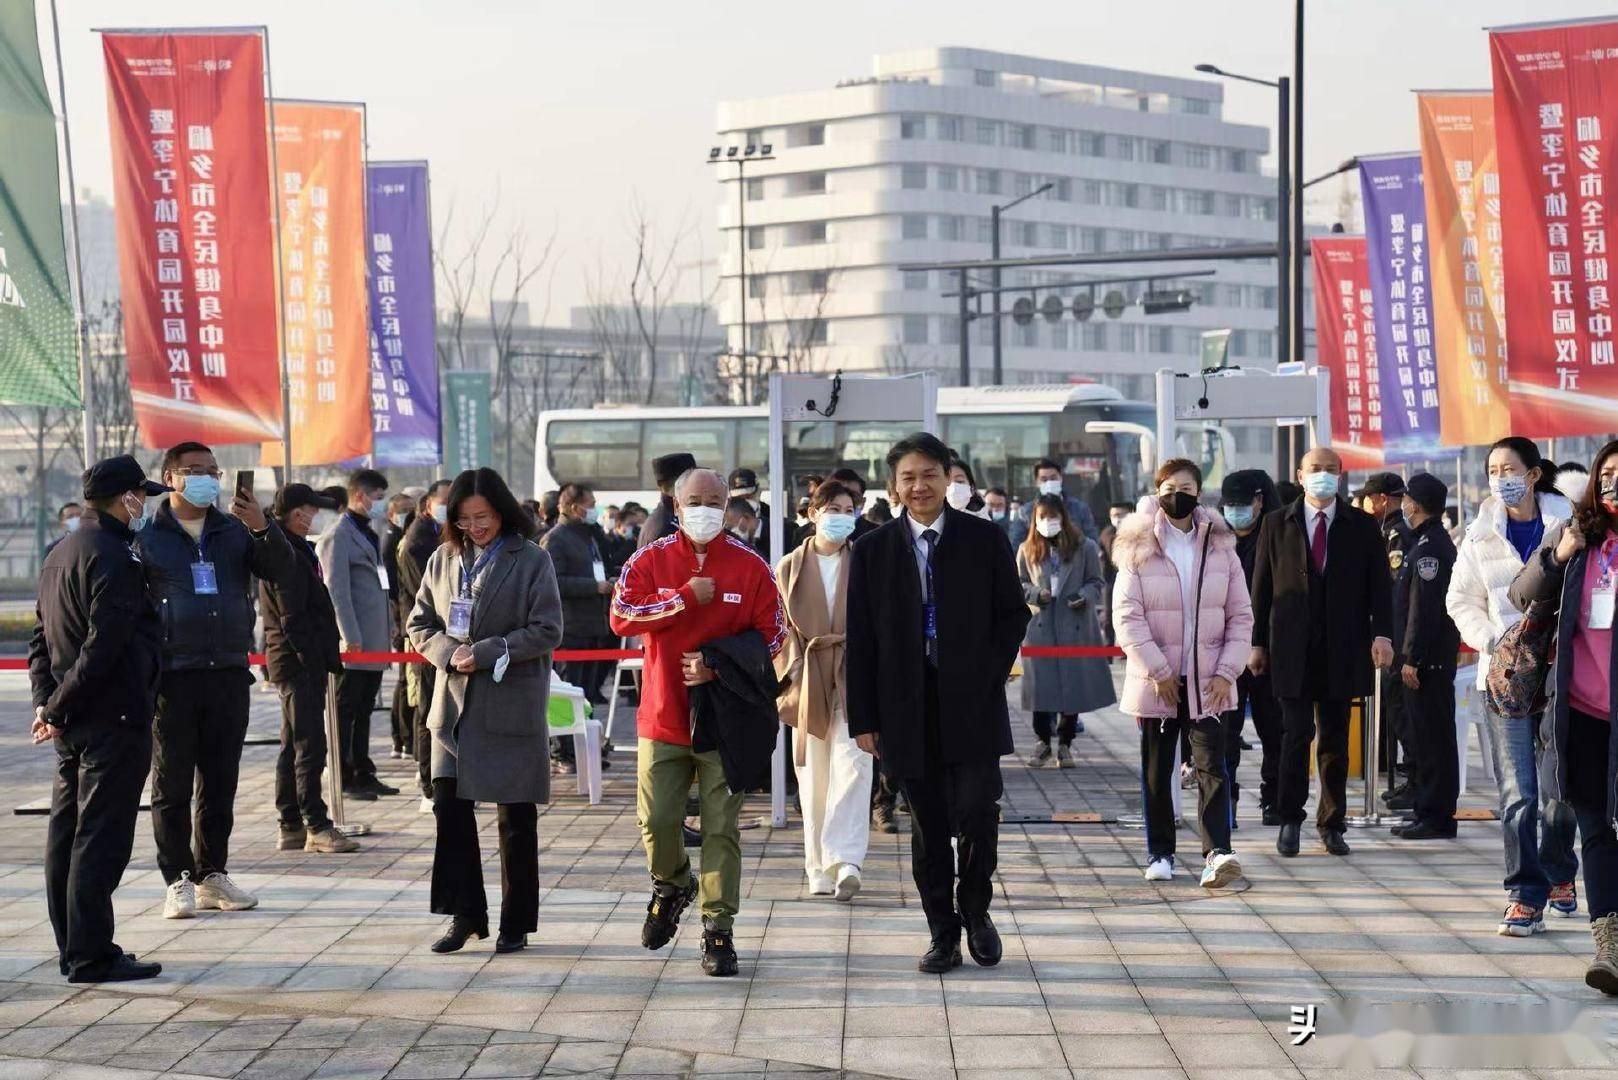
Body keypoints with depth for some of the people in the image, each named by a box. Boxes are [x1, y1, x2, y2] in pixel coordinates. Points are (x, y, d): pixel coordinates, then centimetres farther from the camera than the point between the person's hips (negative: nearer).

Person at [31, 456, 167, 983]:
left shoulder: (61, 553, 16)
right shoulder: (113, 558, -16)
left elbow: (41, 638, 16)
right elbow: (105, 644, -22)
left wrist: (46, 701, 6)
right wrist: (58, 706, -15)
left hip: (72, 723, 10)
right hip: (113, 719, -10)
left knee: (67, 833, 13)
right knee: (101, 837, -7)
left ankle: (73, 948, 20)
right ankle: (91, 955, -5)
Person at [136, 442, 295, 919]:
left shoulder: (236, 531, 11)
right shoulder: (146, 538, 3)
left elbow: (283, 571, 0)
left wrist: (262, 528, -18)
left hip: (229, 675, 3)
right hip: (172, 678, -3)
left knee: (221, 784, 9)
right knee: (172, 785, 1)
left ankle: (213, 875, 18)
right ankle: (178, 880, 8)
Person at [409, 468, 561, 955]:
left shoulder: (532, 560, -4)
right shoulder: (443, 559, 9)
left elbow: (546, 632, -9)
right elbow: (420, 624, 12)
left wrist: (484, 653, -16)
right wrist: (449, 653, -8)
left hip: (512, 704, -4)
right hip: (455, 703, 4)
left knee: (516, 818, 4)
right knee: (449, 805, -1)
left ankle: (516, 923, 14)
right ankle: (465, 914, 11)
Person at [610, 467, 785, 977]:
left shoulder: (751, 567, 2)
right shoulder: (651, 561, 3)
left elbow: (770, 635, 2)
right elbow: (622, 615, -10)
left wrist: (719, 664, -12)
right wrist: (685, 597, -17)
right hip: (663, 717, 1)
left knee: (721, 828, 0)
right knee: (657, 820, 1)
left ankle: (718, 929, 7)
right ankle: (671, 886, 32)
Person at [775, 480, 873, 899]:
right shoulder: (790, 568, 9)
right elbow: (781, 630, 9)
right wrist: (790, 677, -3)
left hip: (854, 681, -1)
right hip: (809, 686, 2)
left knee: (852, 768, -15)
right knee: (814, 778, 4)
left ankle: (845, 861, -20)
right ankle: (820, 869, 11)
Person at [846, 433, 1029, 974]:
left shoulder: (985, 539, 4)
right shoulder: (873, 551, 5)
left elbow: (1013, 614, 7)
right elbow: (860, 639, 5)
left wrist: (988, 677, -7)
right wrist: (864, 719, 0)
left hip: (973, 702, -1)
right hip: (907, 707, 1)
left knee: (976, 811, -10)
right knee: (928, 826, 5)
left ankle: (975, 910, 15)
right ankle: (943, 935, 16)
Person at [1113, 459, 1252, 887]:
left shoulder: (1220, 547, 6)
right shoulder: (1138, 549, -1)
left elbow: (1240, 616, 5)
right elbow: (1127, 618, -7)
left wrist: (1226, 672, -5)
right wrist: (1157, 671, -13)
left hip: (1208, 683, 1)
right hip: (1157, 683, 0)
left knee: (1212, 767, -11)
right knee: (1156, 772, 8)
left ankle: (1217, 853, -18)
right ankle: (1160, 854, 19)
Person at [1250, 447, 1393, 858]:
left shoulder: (1362, 526, 8)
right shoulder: (1277, 524, 7)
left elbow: (1379, 584, 4)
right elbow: (1262, 587, 8)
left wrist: (1382, 632, -10)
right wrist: (1258, 642, 4)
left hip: (1342, 650, 1)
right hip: (1292, 650, -1)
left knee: (1336, 739, 6)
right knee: (1296, 733, -6)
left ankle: (1332, 824, 15)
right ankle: (1290, 820, 4)